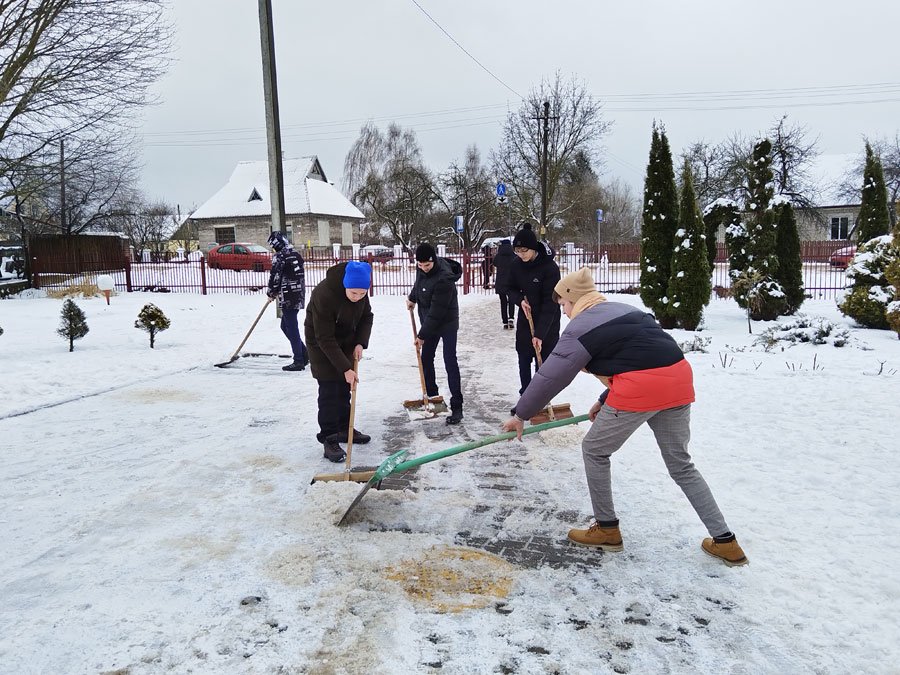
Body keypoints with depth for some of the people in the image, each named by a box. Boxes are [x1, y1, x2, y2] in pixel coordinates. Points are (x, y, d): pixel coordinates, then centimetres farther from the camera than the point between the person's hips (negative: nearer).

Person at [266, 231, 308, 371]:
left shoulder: (280, 256, -11)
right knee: (285, 326, 18)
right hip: (299, 296, 8)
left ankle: (299, 361, 0)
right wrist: (277, 290, 21)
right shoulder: (296, 255, 14)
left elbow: (275, 276, -12)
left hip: (288, 298, -8)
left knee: (291, 328, -3)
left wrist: (271, 292, 7)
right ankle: (304, 354, 18)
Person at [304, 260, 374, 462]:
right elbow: (325, 339, -31)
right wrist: (345, 368, -31)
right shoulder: (324, 295, -36)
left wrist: (360, 343, -16)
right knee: (329, 390, -10)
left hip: (346, 341, 6)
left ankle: (344, 429, 26)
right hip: (321, 344, -6)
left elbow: (366, 317, 0)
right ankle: (329, 439, -4)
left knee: (344, 387, 13)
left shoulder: (361, 290, -17)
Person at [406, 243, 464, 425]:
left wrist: (422, 335, -22)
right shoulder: (421, 267, -7)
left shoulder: (443, 279, -32)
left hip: (447, 323, -8)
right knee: (426, 359, 12)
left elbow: (436, 312, -28)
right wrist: (412, 298, 19)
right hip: (429, 321, 8)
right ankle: (431, 396, 27)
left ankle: (457, 407, -9)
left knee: (450, 362, -11)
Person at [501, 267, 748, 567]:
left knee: (594, 450, 13)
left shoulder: (580, 328, 0)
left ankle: (607, 528, 23)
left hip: (640, 389, -8)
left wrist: (520, 414, 11)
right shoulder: (623, 310, 23)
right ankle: (724, 540, 21)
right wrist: (605, 401, 28)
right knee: (681, 464, 19)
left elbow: (549, 377, 1)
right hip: (677, 378, 8)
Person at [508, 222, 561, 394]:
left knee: (544, 362, -3)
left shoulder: (550, 268, -23)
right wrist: (520, 300, -17)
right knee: (523, 359, 11)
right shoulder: (517, 265, -6)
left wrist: (540, 333, -27)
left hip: (547, 322, -5)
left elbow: (550, 303, -23)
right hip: (526, 319, 5)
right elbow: (511, 289, 8)